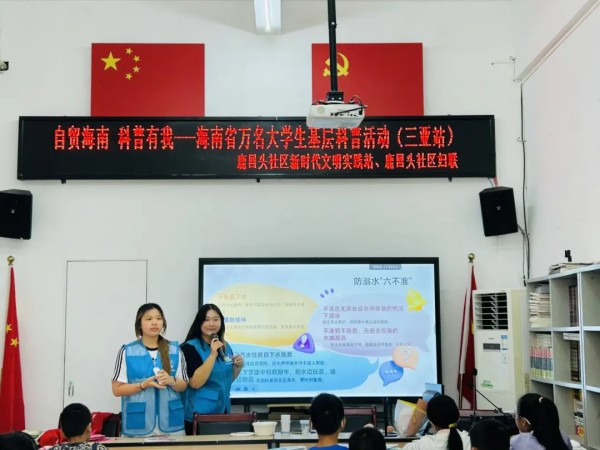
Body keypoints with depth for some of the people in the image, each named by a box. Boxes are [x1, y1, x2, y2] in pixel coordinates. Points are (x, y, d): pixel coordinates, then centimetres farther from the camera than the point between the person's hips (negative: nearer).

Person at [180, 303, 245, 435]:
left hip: (223, 411, 7)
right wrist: (213, 354, -25)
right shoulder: (191, 347, -12)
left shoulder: (225, 346, 8)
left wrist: (239, 366, 0)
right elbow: (195, 383, -21)